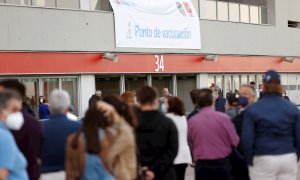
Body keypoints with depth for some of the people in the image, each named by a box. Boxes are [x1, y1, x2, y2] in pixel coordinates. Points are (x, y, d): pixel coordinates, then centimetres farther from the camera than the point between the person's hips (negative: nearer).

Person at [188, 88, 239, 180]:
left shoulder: (191, 121, -5)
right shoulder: (223, 118, -11)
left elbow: (191, 144, 7)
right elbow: (235, 142, -4)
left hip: (201, 166, 2)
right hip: (222, 164, -1)